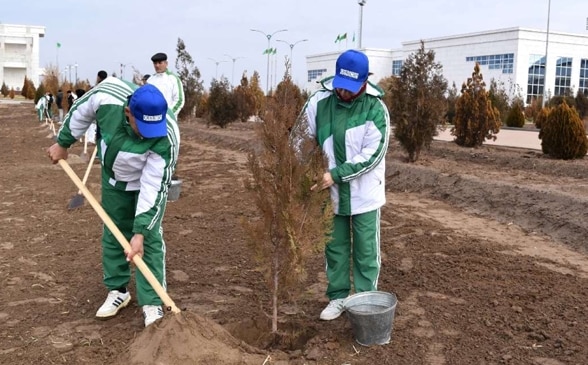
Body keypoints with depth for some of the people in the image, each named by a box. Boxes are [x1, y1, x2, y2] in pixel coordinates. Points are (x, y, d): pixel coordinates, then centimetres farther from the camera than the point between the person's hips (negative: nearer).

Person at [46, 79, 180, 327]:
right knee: (113, 234, 10)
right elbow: (81, 112, -9)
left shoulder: (166, 138, -40)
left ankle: (152, 303, 0)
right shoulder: (106, 97, -34)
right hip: (114, 177, 4)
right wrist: (63, 143, 3)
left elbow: (152, 187, -34)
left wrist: (139, 232, -35)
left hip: (149, 180, -3)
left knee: (150, 239, -9)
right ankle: (118, 291, 26)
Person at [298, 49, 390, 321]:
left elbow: (373, 155, -20)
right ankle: (337, 297, 29)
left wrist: (336, 174, -26)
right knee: (335, 247, 14)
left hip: (364, 192, -3)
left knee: (366, 250, 8)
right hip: (330, 191, 3)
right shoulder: (320, 100, -7)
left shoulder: (375, 109, -15)